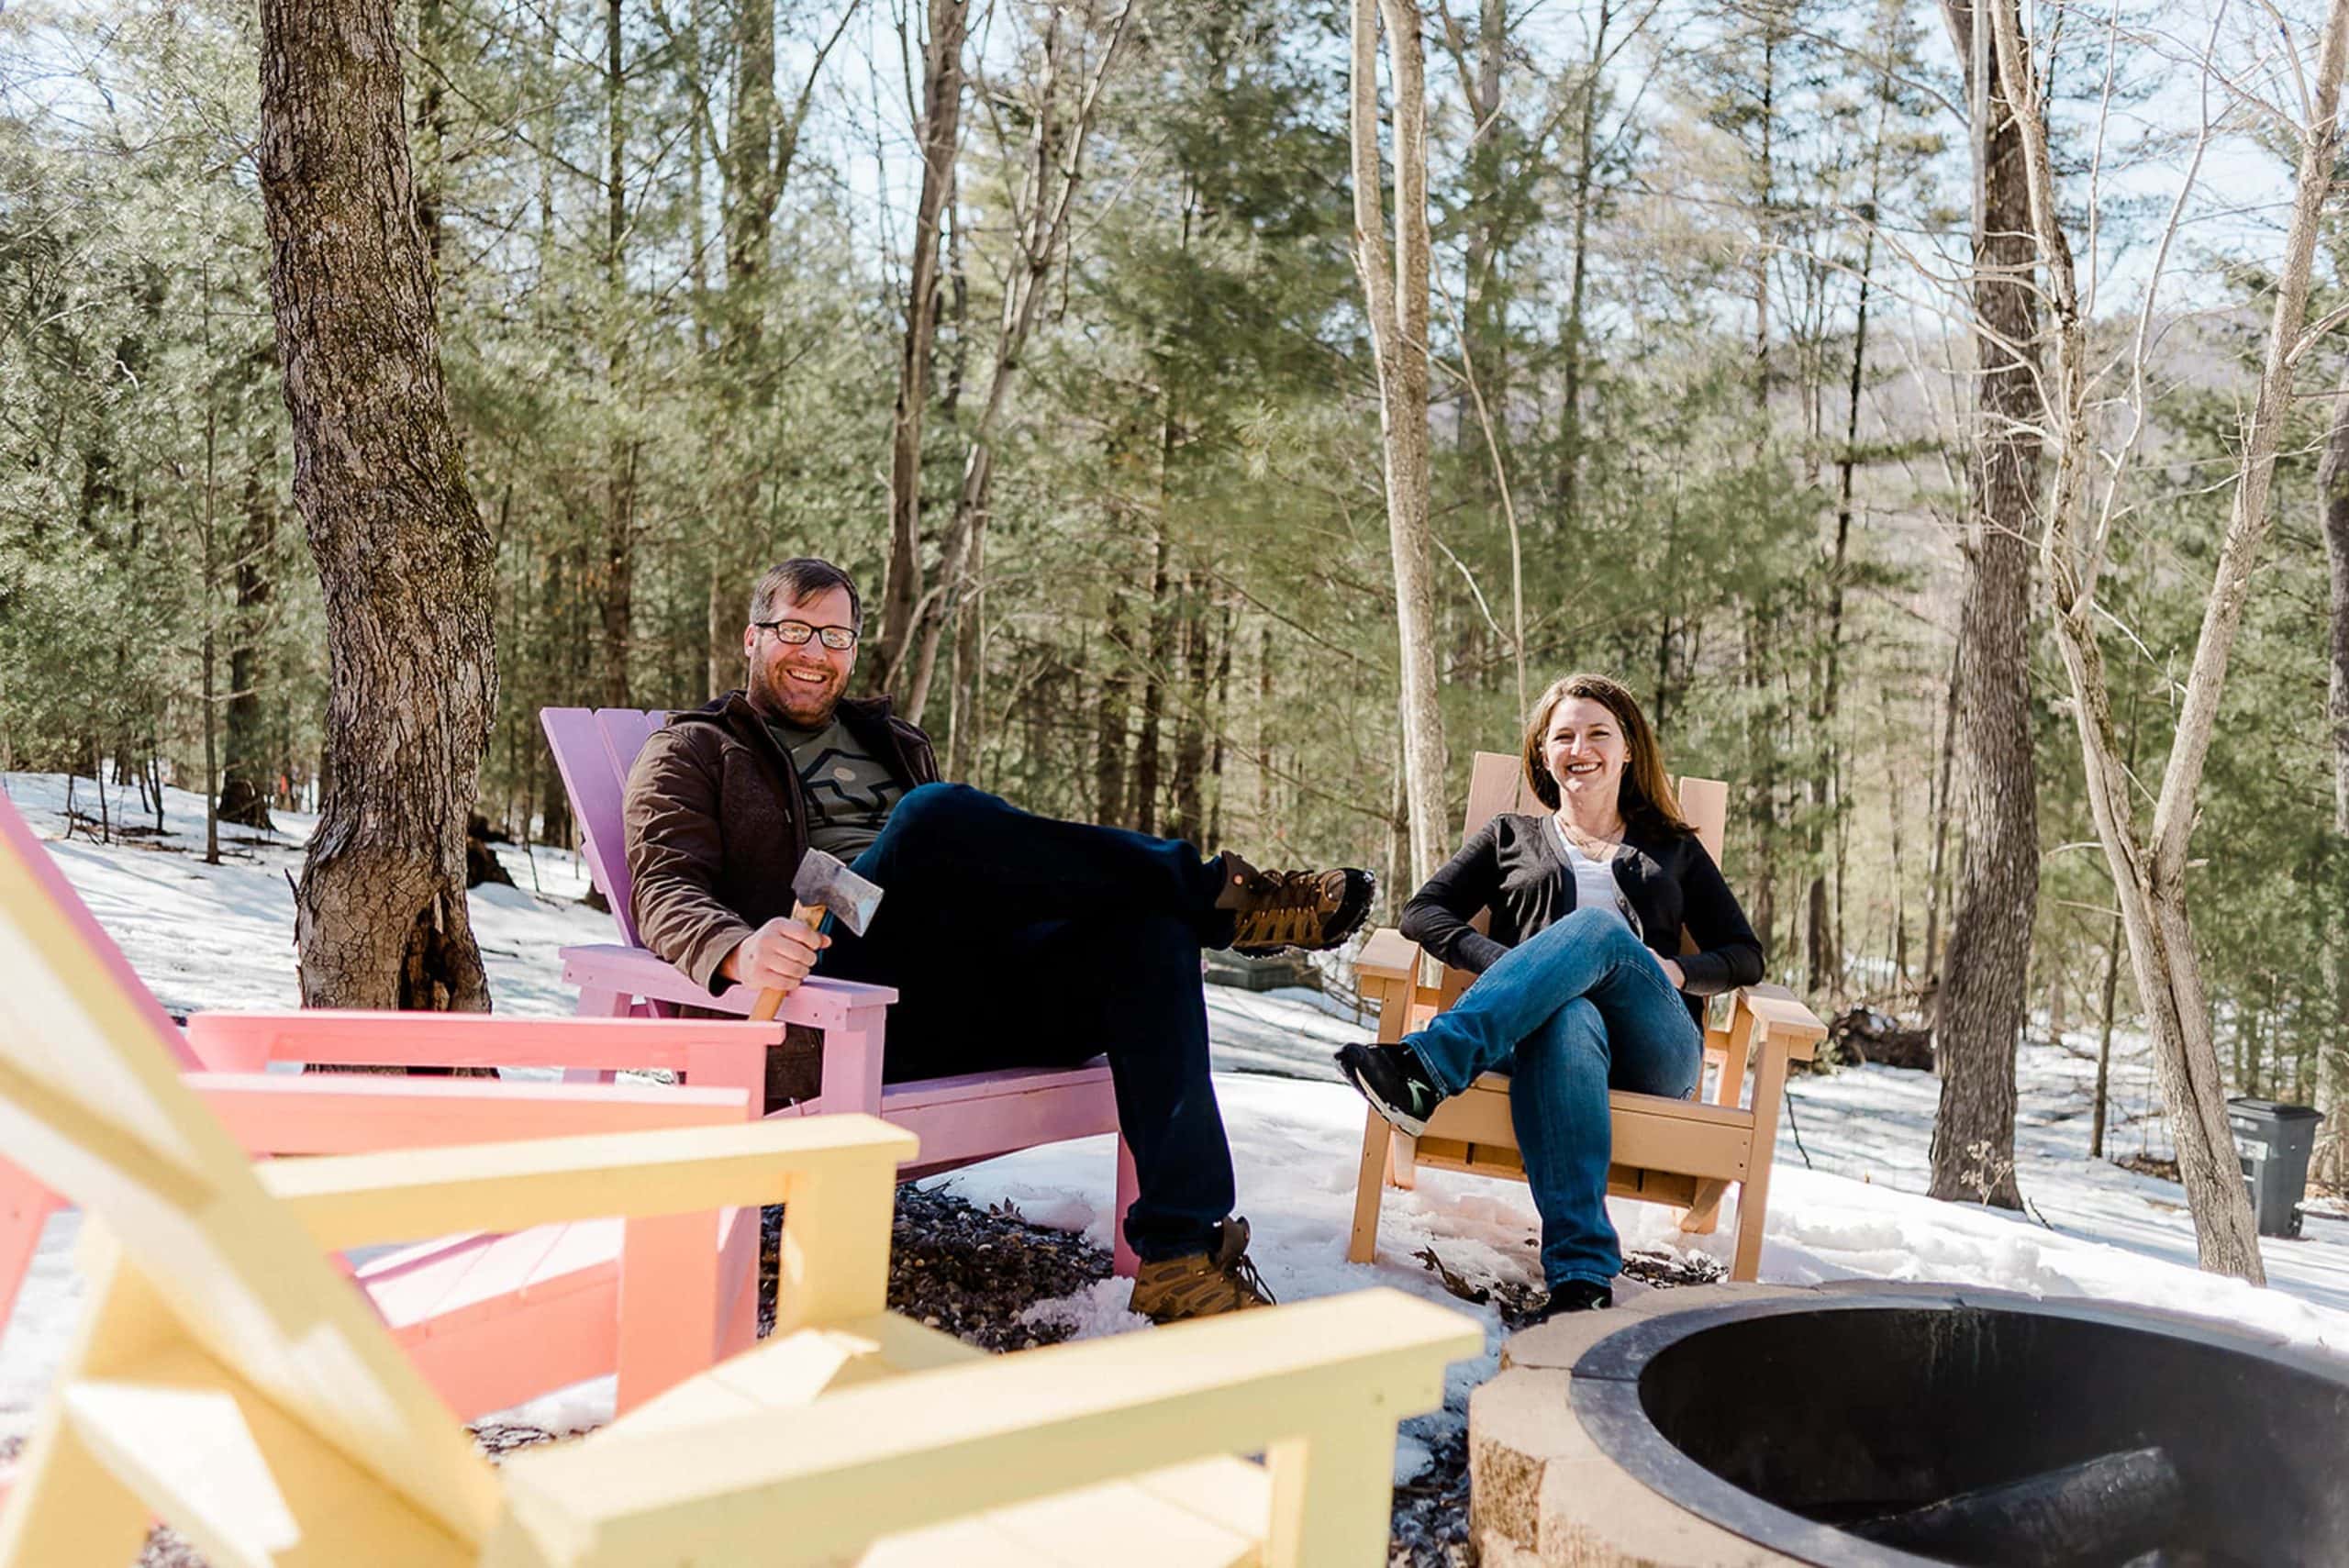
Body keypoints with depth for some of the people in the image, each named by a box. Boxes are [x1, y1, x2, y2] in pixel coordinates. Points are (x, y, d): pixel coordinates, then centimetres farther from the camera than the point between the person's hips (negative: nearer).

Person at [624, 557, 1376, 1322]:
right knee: (938, 814, -33)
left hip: (966, 989, 6)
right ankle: (1218, 894, -18)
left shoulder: (896, 743, 33)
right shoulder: (694, 752, 17)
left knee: (1148, 929, -22)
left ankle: (1182, 1257, -30)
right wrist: (738, 948, -25)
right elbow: (664, 891, 0)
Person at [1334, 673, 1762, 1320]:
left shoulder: (1675, 849, 29)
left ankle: (1426, 1065, -49)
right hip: (1545, 1023, 0)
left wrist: (1679, 971, -1)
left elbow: (1745, 956, 22)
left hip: (1655, 1049, 1)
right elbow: (1423, 913, 13)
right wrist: (1505, 964, -6)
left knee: (1597, 927, -33)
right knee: (1568, 1022, -41)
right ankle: (1581, 1277, -52)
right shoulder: (1511, 836, 27)